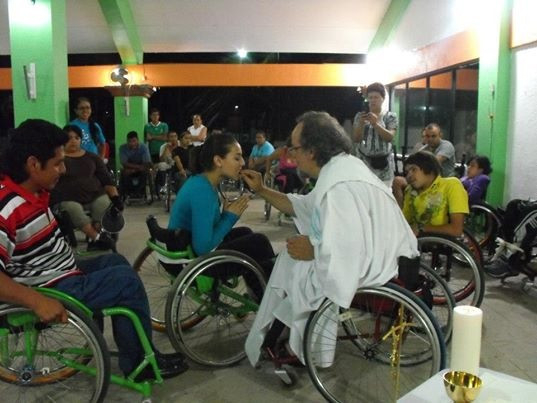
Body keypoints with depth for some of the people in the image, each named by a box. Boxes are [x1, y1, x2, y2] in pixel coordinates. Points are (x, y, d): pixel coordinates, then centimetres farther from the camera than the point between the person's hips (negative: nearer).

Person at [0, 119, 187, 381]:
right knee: (127, 281, -10)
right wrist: (38, 301, -37)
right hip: (51, 291, -10)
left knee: (115, 262, 20)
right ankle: (139, 363, 8)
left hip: (60, 274, 10)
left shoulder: (32, 191, 3)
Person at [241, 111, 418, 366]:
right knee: (292, 258, 20)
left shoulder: (339, 185, -26)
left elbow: (344, 254, -32)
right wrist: (261, 190, 20)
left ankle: (270, 343, 32)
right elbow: (303, 207, 20)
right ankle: (277, 337, 33)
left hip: (372, 270, -9)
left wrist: (311, 250, -14)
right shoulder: (341, 166, 7)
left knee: (292, 264, 7)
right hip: (378, 256, 10)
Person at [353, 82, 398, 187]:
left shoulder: (390, 116, 3)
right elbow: (356, 139, 0)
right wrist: (361, 124, -18)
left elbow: (390, 137, -10)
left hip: (383, 163, -1)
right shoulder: (360, 115, 6)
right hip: (364, 161, 1)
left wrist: (375, 123, -22)